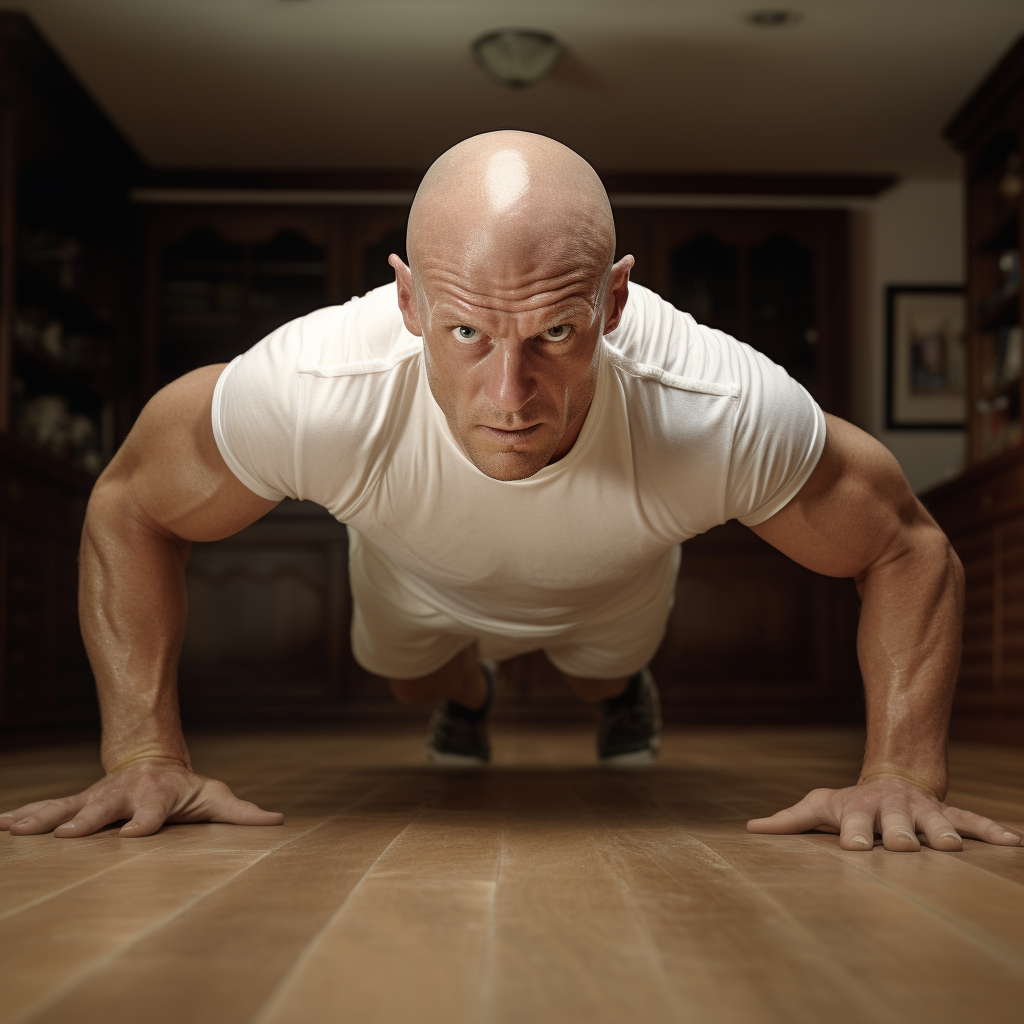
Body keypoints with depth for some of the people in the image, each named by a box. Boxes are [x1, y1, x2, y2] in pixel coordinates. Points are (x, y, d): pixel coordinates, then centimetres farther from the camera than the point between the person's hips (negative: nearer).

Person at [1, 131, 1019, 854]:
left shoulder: (725, 413, -47)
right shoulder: (314, 392, -48)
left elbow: (909, 548, -28)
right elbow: (127, 507, -27)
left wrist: (904, 774, -41)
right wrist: (143, 755, -36)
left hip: (611, 578, 0)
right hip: (419, 573, 0)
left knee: (604, 680, 34)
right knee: (411, 682, 33)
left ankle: (626, 690, 71)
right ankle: (468, 691, 69)